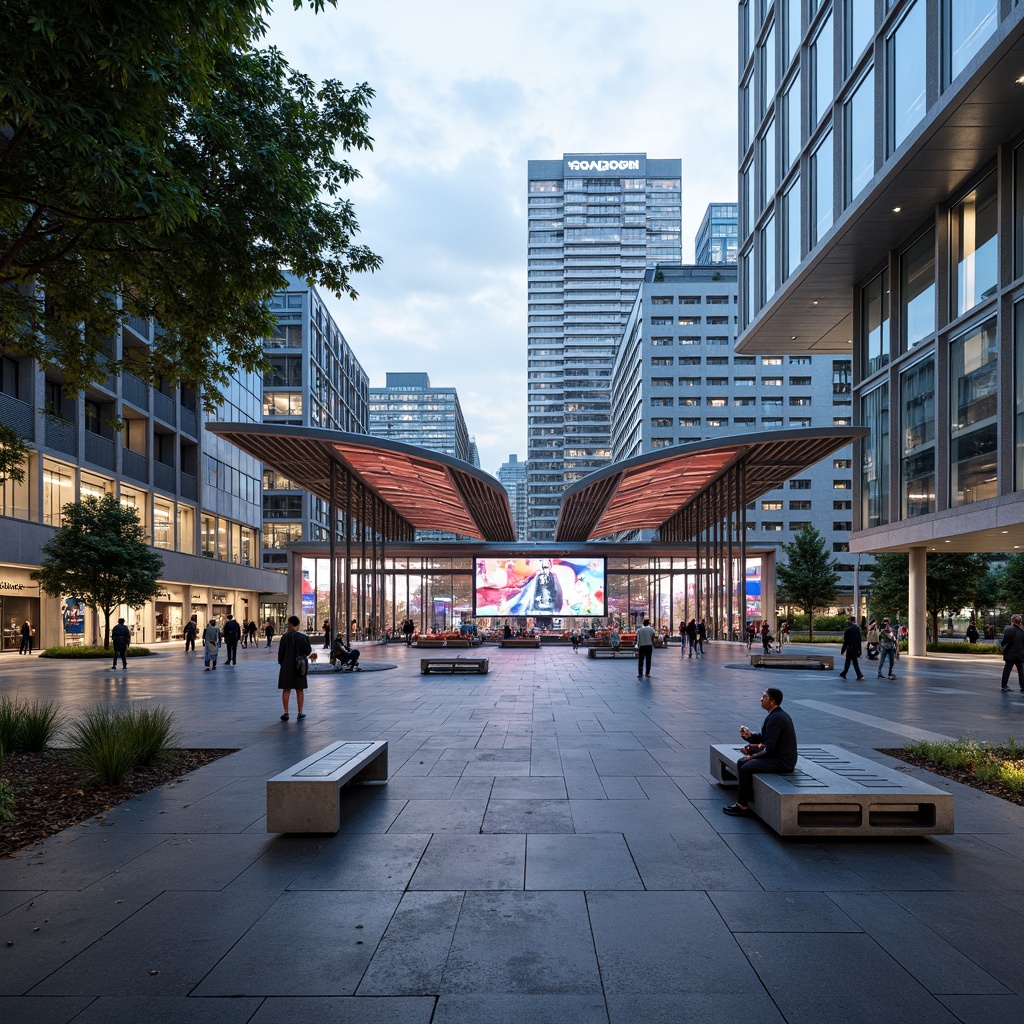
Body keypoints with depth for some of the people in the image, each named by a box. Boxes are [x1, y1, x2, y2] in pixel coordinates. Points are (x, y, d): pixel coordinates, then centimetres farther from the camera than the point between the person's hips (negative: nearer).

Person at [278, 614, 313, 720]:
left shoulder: (285, 637, -9)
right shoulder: (303, 637, -6)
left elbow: (281, 651, -4)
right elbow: (308, 651, -1)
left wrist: (280, 662, 12)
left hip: (287, 666, -1)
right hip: (300, 666, 1)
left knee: (286, 690, 7)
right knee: (300, 690, 9)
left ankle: (286, 713, 6)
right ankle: (300, 713, 12)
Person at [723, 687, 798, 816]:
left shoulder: (775, 718, -21)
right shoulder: (778, 715, 11)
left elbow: (769, 748, -24)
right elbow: (763, 738, 16)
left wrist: (753, 756, -10)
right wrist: (749, 735, -2)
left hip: (781, 762, -10)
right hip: (781, 757, 10)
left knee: (745, 768, -17)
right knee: (741, 762, 8)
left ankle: (742, 805, -6)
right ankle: (745, 795, 12)